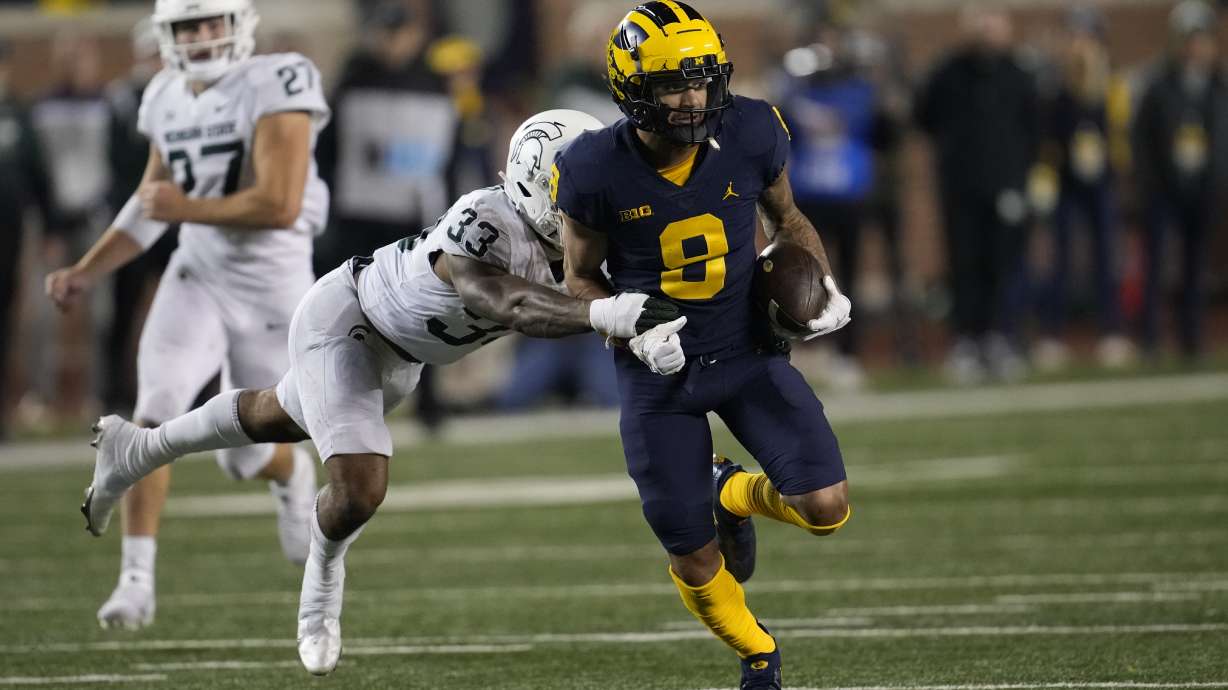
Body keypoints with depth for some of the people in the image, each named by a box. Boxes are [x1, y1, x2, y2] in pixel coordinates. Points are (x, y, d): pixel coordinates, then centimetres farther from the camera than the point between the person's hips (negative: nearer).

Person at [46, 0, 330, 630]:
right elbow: (150, 206, 16)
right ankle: (136, 579, -16)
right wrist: (86, 271, 6)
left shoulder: (276, 86, -17)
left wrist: (188, 208, -18)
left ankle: (294, 475, 47)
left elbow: (281, 205, -26)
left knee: (248, 456, 8)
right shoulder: (167, 99, 4)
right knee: (155, 414, -18)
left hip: (273, 283, -4)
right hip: (198, 276, 4)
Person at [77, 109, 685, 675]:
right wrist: (608, 315, -73)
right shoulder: (485, 225, -42)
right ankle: (323, 572, 18)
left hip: (401, 353, 8)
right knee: (359, 491, -19)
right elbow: (509, 304, -58)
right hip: (343, 322, -8)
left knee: (277, 419, 28)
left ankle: (137, 450, 53)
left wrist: (649, 333, -45)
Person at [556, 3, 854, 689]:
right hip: (659, 374, -1)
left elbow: (786, 218, 8)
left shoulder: (751, 135, -14)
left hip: (748, 351, 1)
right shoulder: (597, 171, -19)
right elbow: (583, 279, -2)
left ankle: (735, 496, 21)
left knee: (827, 507, -15)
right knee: (696, 564, 3)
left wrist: (825, 286, -7)